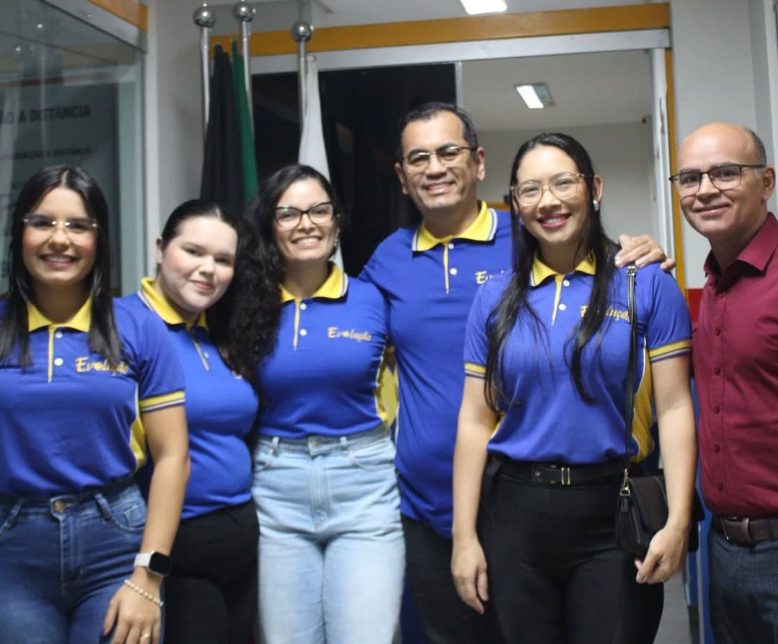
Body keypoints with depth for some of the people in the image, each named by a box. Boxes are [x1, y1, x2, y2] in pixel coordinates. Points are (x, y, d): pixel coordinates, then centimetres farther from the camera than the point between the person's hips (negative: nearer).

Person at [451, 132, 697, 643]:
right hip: (516, 514, 3)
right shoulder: (496, 299, 5)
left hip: (614, 511, -2)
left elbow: (674, 409, -4)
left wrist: (678, 521, -14)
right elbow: (475, 421, 5)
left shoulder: (647, 284, -1)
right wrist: (464, 535, 1)